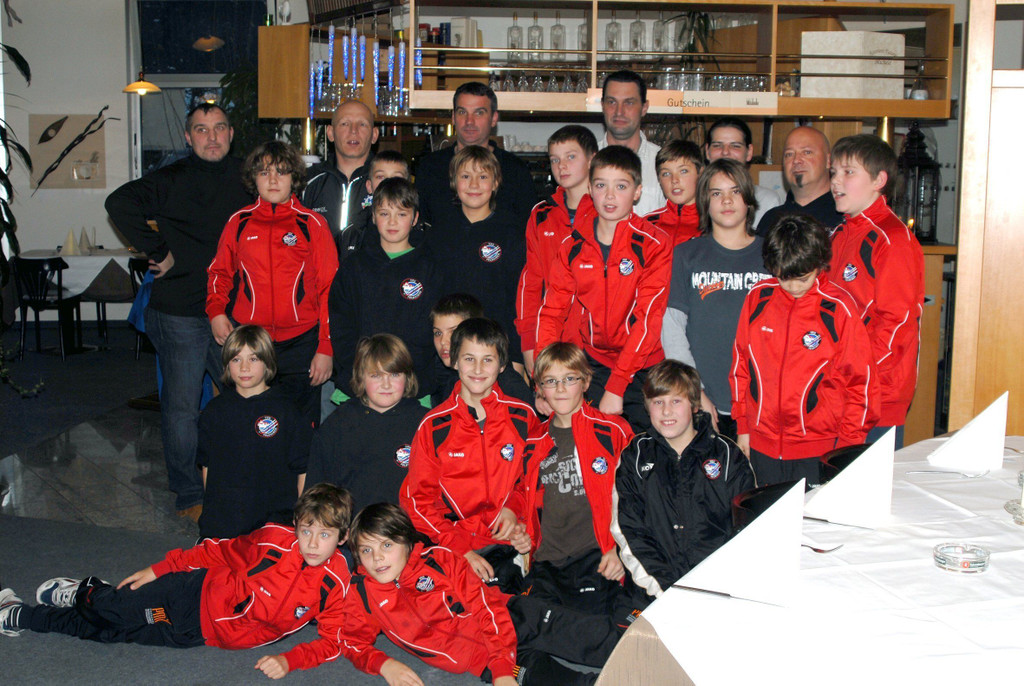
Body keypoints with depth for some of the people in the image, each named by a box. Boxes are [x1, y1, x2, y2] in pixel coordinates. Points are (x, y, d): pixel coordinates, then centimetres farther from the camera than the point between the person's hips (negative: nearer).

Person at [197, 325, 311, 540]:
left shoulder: (285, 410, -2)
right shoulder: (215, 410, 9)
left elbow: (304, 471, 0)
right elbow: (206, 465, 16)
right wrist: (214, 507, 9)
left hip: (273, 521, -3)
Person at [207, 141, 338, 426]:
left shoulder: (312, 225, 2)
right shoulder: (238, 222, 7)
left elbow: (329, 289, 1)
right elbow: (220, 272, 19)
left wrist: (326, 348, -3)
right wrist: (215, 311, 0)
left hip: (300, 342, -1)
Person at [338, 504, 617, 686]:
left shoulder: (440, 559, -6)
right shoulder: (362, 594, -1)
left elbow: (488, 608, -10)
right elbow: (354, 642, 11)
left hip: (510, 618, 1)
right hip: (481, 660, -1)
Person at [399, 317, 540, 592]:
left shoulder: (523, 417, 5)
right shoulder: (434, 425, 1)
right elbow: (417, 500, 1)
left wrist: (514, 508, -2)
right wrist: (461, 548, -11)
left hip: (506, 541, 2)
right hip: (448, 546, -1)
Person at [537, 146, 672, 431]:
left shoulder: (655, 244, -8)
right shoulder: (572, 245, 4)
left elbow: (648, 319, -14)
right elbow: (551, 311, 5)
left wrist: (615, 386, -20)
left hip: (642, 367, -3)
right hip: (591, 361, 3)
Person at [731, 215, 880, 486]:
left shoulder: (838, 308, -8)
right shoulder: (758, 298, 1)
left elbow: (860, 381, -3)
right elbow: (741, 364, 10)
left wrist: (849, 443, -3)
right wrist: (743, 427, 11)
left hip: (818, 448, -3)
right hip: (762, 443, 3)